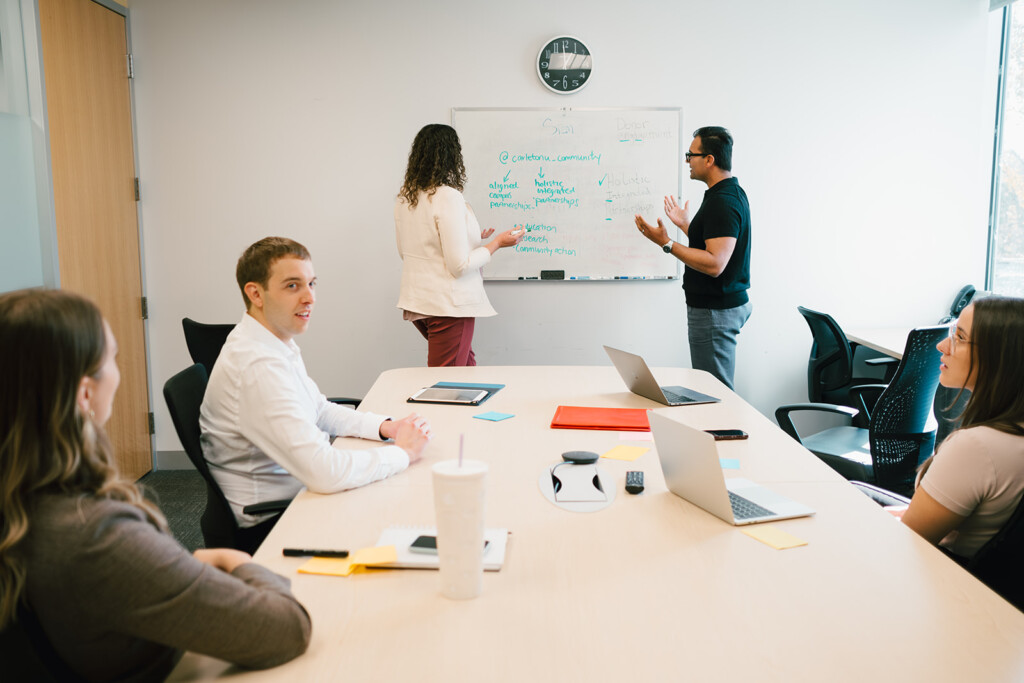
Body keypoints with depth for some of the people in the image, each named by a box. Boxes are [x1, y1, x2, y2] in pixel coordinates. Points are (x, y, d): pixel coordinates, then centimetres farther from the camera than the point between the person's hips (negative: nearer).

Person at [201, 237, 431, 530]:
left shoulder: (278, 343, 5)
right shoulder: (257, 365, -28)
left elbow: (320, 411, 16)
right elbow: (323, 472, -34)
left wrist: (385, 426, 0)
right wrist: (402, 452, -19)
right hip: (271, 522, -9)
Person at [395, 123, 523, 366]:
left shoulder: (404, 198, 6)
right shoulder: (448, 196, -19)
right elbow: (460, 265, -21)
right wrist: (497, 243, -7)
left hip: (416, 301, 8)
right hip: (448, 305, -8)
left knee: (466, 362, 22)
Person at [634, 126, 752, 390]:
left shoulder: (722, 203, -21)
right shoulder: (732, 193, 13)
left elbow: (714, 264, -29)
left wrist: (667, 243, -26)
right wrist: (686, 224, 26)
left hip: (715, 311, -11)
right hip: (726, 303, 11)